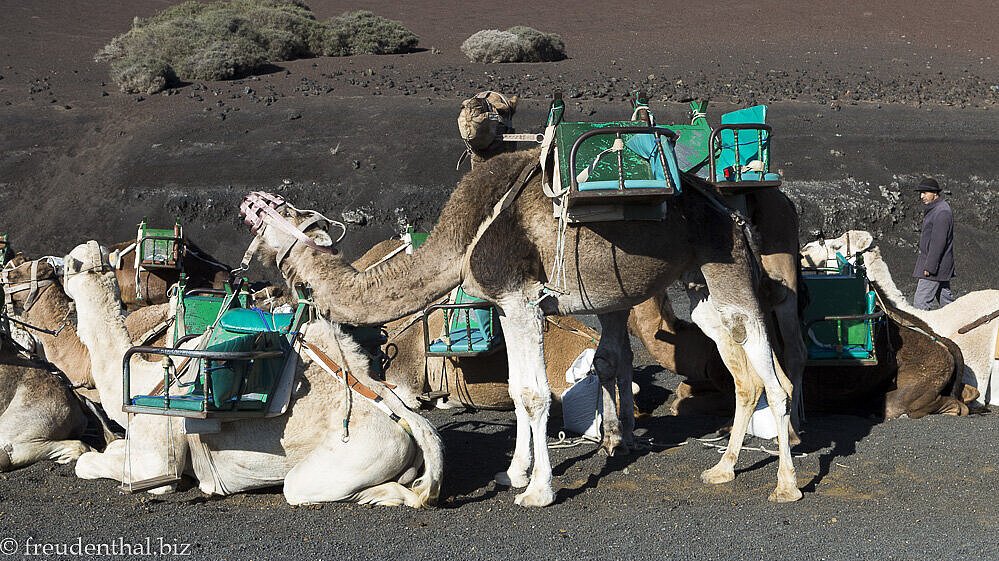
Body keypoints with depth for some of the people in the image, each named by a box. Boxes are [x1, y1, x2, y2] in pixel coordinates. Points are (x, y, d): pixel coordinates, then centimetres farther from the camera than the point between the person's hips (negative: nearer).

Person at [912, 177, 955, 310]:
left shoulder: (942, 213, -17)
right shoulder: (933, 209, 16)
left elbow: (938, 242, -22)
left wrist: (929, 267, -23)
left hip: (935, 265, -11)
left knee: (920, 302, -11)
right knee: (945, 299, 15)